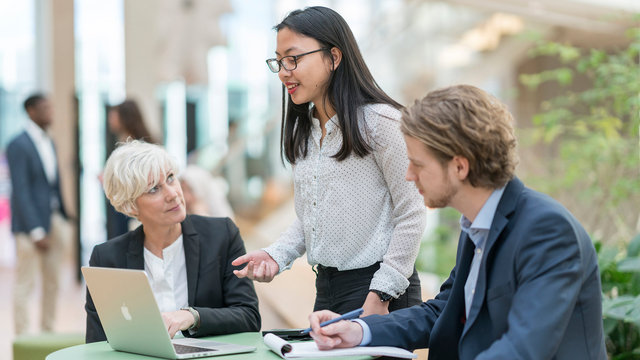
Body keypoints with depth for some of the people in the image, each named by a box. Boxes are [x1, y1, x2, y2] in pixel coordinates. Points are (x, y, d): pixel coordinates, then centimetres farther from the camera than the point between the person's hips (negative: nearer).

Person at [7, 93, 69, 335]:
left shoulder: (49, 143, 13)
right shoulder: (19, 145, -11)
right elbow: (21, 191, -15)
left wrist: (62, 220, 9)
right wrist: (36, 231, -18)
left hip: (54, 221, 8)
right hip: (31, 223, -8)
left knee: (52, 282, 11)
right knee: (25, 283, -3)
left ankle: (48, 333, 20)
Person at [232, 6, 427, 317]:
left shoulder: (378, 120, -12)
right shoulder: (302, 130, 12)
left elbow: (412, 217, -14)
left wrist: (380, 295, -17)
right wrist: (276, 255, 0)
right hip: (326, 289, 7)